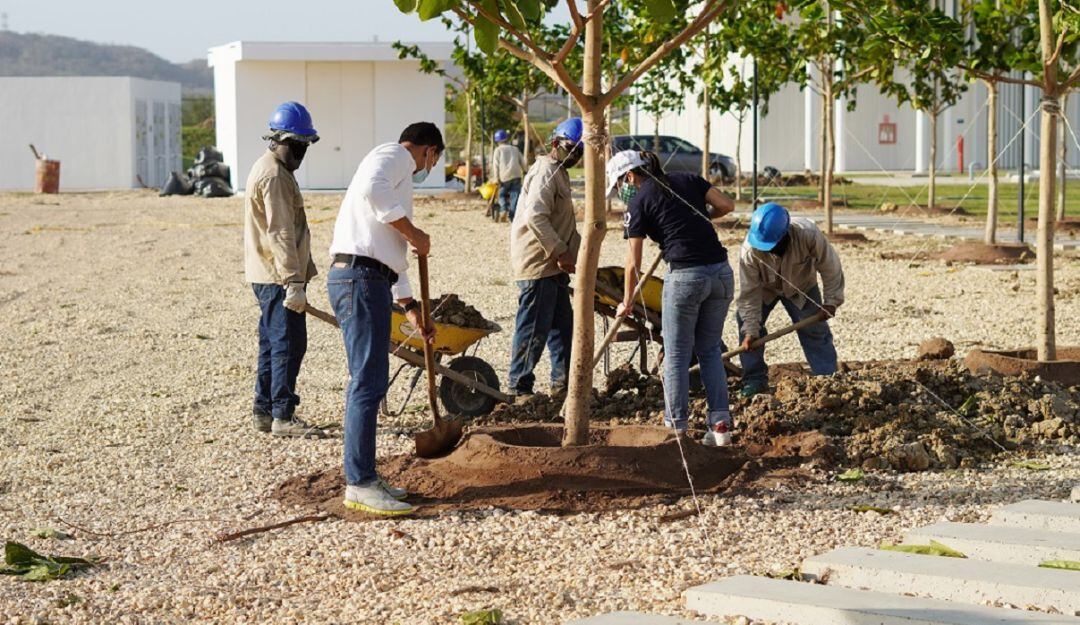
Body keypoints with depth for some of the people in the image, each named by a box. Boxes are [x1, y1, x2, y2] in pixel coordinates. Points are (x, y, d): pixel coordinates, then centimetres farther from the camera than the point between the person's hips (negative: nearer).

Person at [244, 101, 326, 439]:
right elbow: (281, 234, -23)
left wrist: (298, 274, 28)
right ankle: (282, 416, -6)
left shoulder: (270, 168, 18)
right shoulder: (274, 176, -17)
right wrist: (294, 282, -26)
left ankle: (264, 411, 20)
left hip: (268, 275, 11)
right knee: (289, 344, -8)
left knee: (272, 344, 14)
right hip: (278, 276, -11)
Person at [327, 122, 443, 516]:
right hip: (360, 279, -11)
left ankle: (363, 478, 21)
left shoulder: (398, 176, 31)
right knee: (368, 383, -11)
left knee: (369, 383, 14)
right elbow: (372, 190, -24)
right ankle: (360, 484, -10)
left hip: (370, 281, 11)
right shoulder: (393, 156, 1)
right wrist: (413, 232, -14)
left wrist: (412, 309, 37)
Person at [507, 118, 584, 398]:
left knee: (562, 323, 15)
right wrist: (560, 252, -24)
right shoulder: (546, 172, -14)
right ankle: (519, 387, 0)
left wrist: (576, 249, 18)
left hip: (553, 264, 11)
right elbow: (535, 217, -27)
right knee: (534, 328, -6)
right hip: (538, 264, -11)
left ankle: (563, 381, 22)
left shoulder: (559, 173, 20)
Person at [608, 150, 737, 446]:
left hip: (685, 277, -5)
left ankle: (676, 429, 10)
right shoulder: (687, 180, 13)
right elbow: (727, 205, 7)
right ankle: (720, 425, 9)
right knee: (710, 350, 16)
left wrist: (627, 302, 13)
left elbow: (633, 263, 1)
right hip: (721, 272, 5)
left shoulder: (639, 202, 0)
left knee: (677, 355, 8)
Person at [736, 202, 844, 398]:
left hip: (801, 287, 0)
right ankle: (755, 380, -3)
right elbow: (749, 292, -28)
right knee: (746, 321, -14)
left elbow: (830, 267, -23)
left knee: (815, 331, -8)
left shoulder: (809, 235, -39)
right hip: (764, 288, 0)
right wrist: (750, 330, -28)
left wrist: (831, 301, -20)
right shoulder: (749, 250, -37)